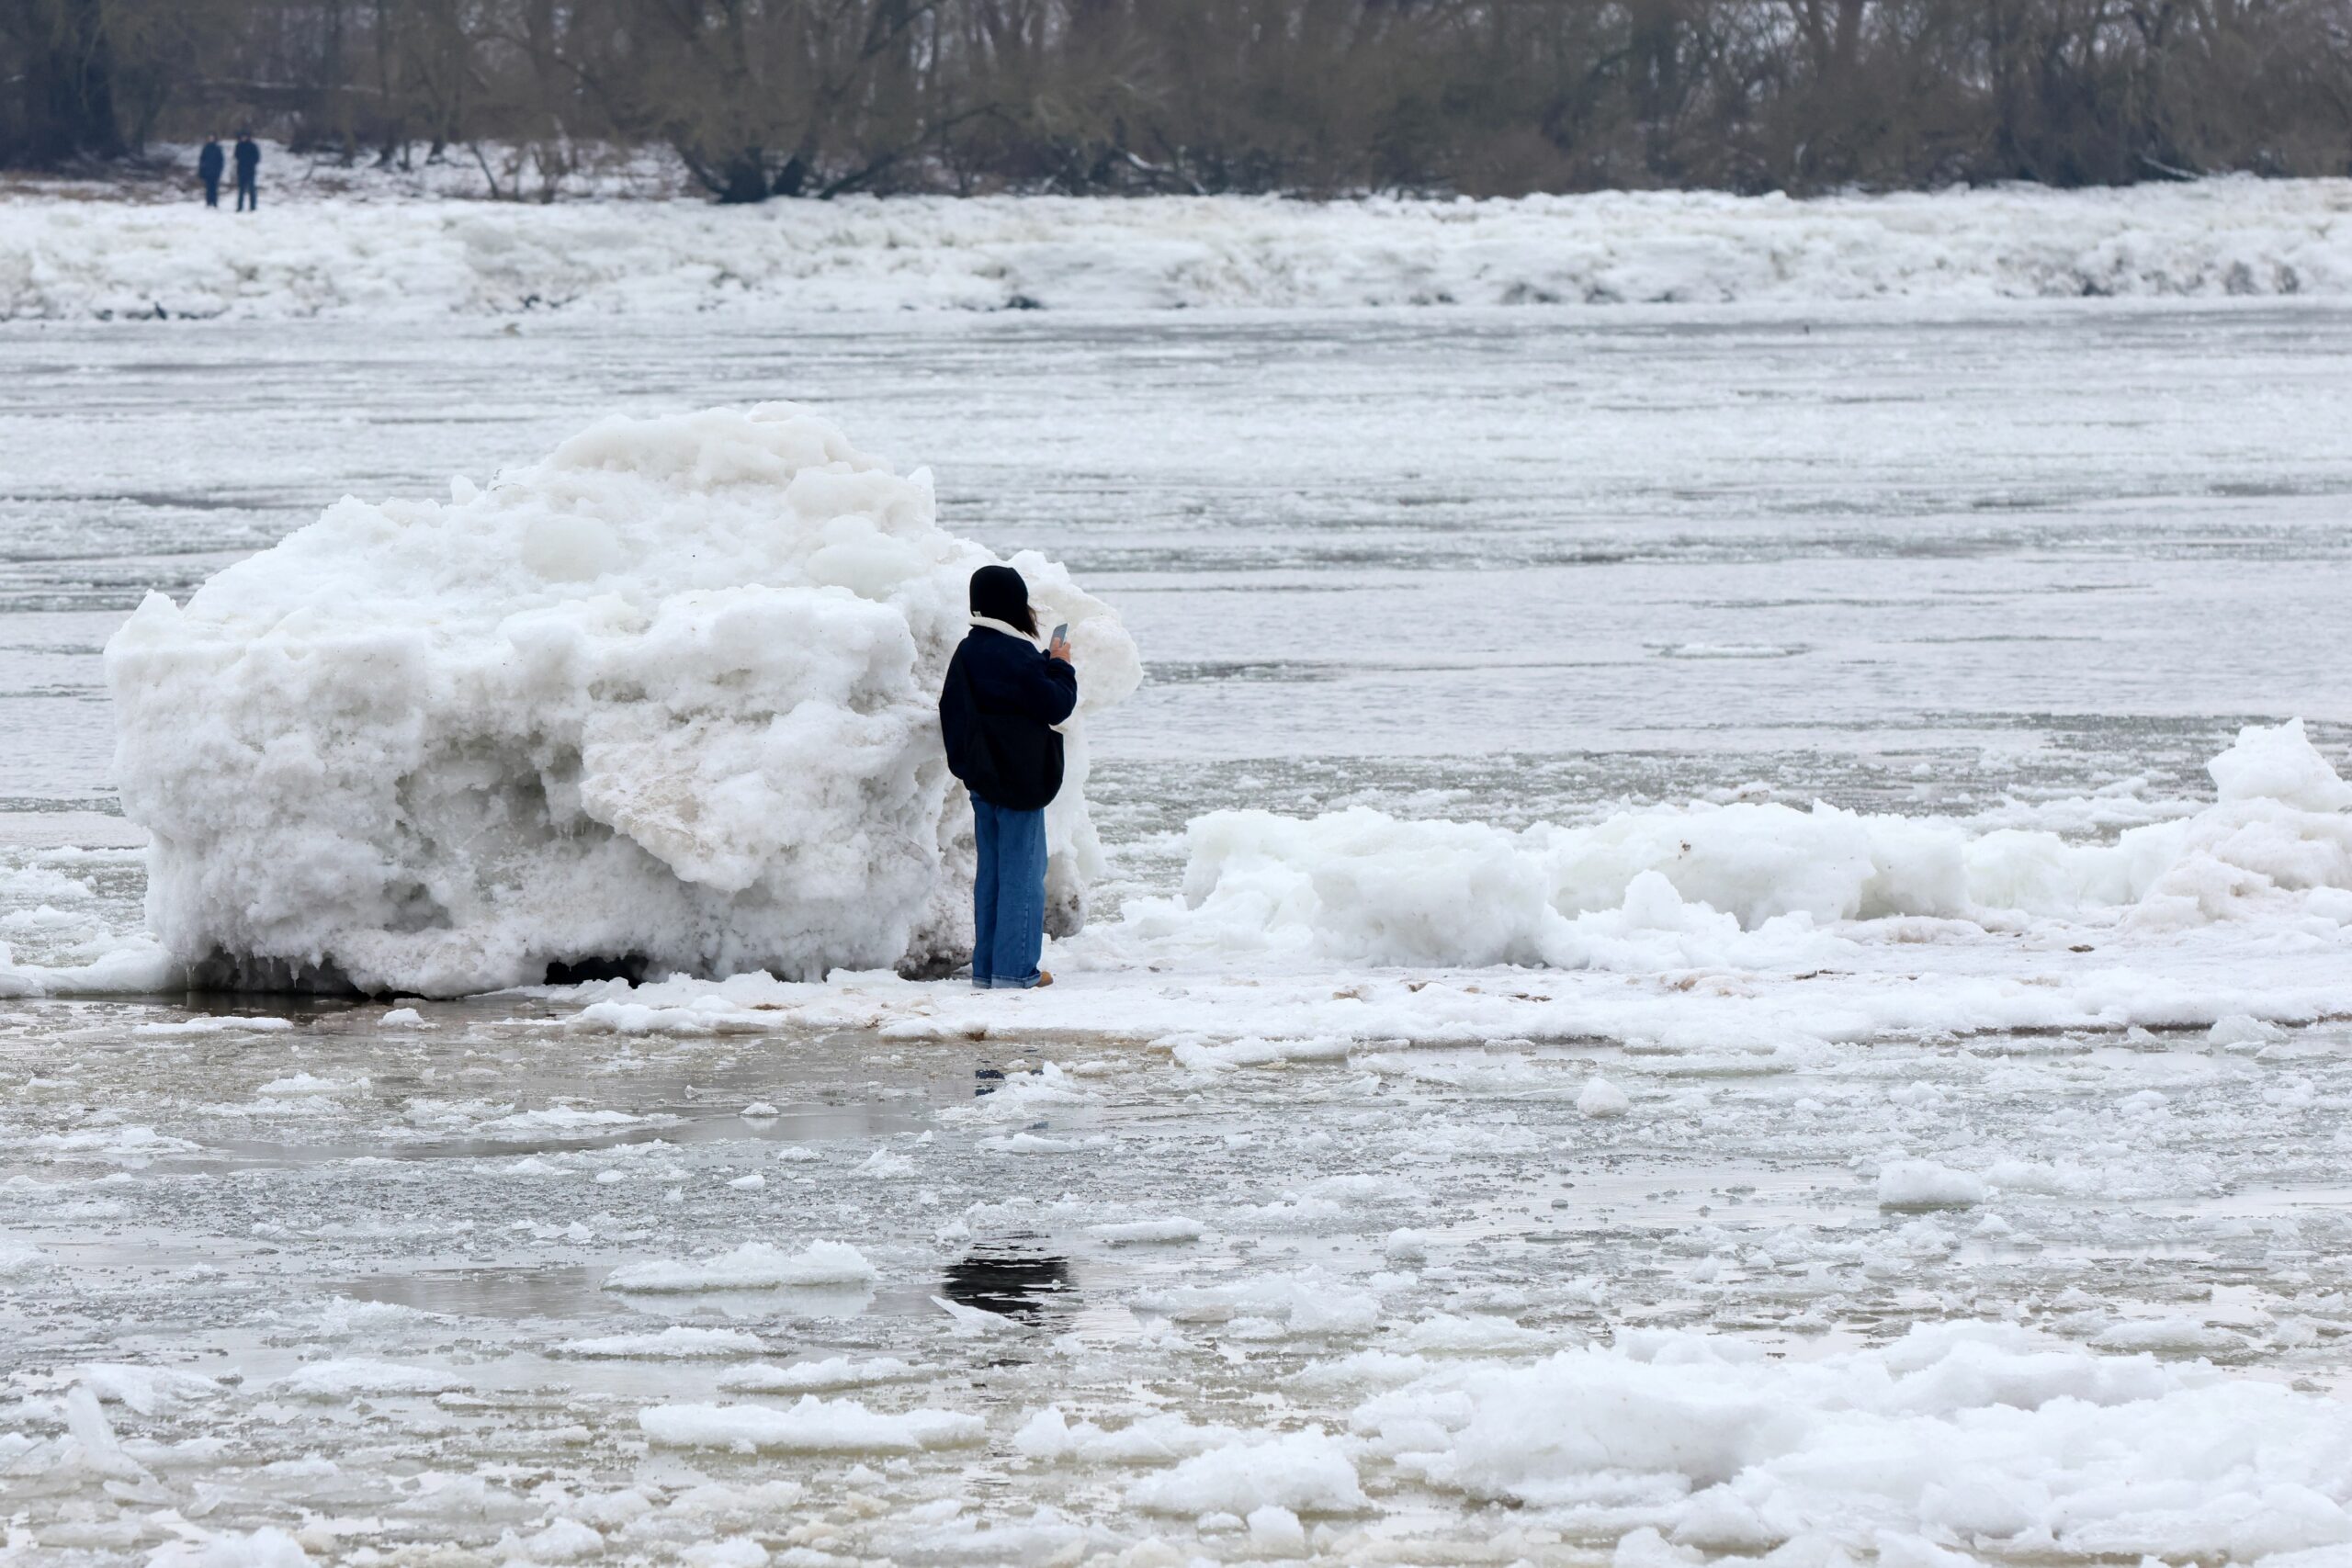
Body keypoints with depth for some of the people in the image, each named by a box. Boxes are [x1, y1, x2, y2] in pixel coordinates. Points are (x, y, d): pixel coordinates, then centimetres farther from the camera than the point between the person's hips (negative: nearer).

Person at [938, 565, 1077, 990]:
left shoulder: (967, 653, 8)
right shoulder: (1017, 656, -18)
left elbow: (950, 711, 15)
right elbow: (1056, 707, -14)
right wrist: (1061, 667, 1)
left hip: (982, 779, 8)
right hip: (1019, 780, -8)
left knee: (991, 871, 14)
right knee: (1023, 871, -3)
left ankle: (986, 966, 16)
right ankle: (1014, 968, -5)